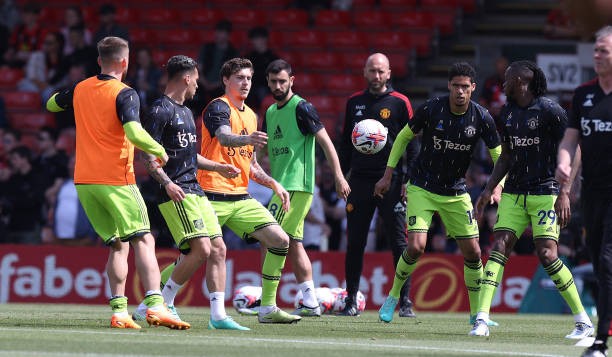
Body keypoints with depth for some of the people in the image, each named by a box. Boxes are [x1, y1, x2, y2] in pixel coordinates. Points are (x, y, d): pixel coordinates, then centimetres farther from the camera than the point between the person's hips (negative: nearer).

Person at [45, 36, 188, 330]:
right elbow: (134, 133, -24)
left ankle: (119, 311, 0)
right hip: (116, 181, -6)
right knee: (143, 241, -6)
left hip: (84, 182, 6)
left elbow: (51, 104, 29)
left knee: (118, 245, 11)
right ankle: (155, 306, -21)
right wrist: (160, 151, -9)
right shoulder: (124, 94, -9)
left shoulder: (80, 89, 10)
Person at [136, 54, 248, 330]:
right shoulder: (160, 110, -8)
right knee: (201, 248, -18)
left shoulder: (185, 111, 22)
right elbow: (148, 156, -14)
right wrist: (167, 183, -25)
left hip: (195, 190, 10)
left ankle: (218, 316, 3)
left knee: (218, 248, 2)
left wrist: (217, 167, 33)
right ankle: (162, 304, -6)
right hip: (175, 193, -10)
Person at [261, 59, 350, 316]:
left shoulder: (301, 108, -9)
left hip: (296, 186, -9)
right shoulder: (270, 113, 16)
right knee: (292, 243, 8)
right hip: (281, 186, 9)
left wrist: (339, 176, -15)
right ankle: (310, 302, 11)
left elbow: (325, 141, -11)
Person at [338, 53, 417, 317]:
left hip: (391, 182, -3)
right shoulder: (354, 102, 12)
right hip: (359, 181, 3)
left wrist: (408, 179, -7)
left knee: (399, 243, -3)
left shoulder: (399, 103, 1)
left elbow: (411, 144, 0)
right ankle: (351, 300, 10)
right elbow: (346, 141, 17)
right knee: (355, 243, 3)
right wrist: (341, 176, 10)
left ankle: (405, 302, 1)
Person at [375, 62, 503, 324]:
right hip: (422, 189, -2)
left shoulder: (482, 118, -9)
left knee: (472, 252, -2)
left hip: (456, 192, 2)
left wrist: (497, 187, -18)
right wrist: (388, 174, 2)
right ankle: (393, 297, 7)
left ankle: (476, 312, 15)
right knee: (416, 246, -17)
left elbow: (498, 156, 0)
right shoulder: (431, 109, -13)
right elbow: (404, 136, 3)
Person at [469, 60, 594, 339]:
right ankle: (482, 320, -16)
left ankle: (584, 321, 0)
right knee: (499, 248, -9)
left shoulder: (549, 111, -9)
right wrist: (489, 190, 12)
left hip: (546, 193, -6)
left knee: (547, 255, -12)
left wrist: (564, 194, -17)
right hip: (514, 192, 6)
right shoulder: (507, 113, 12)